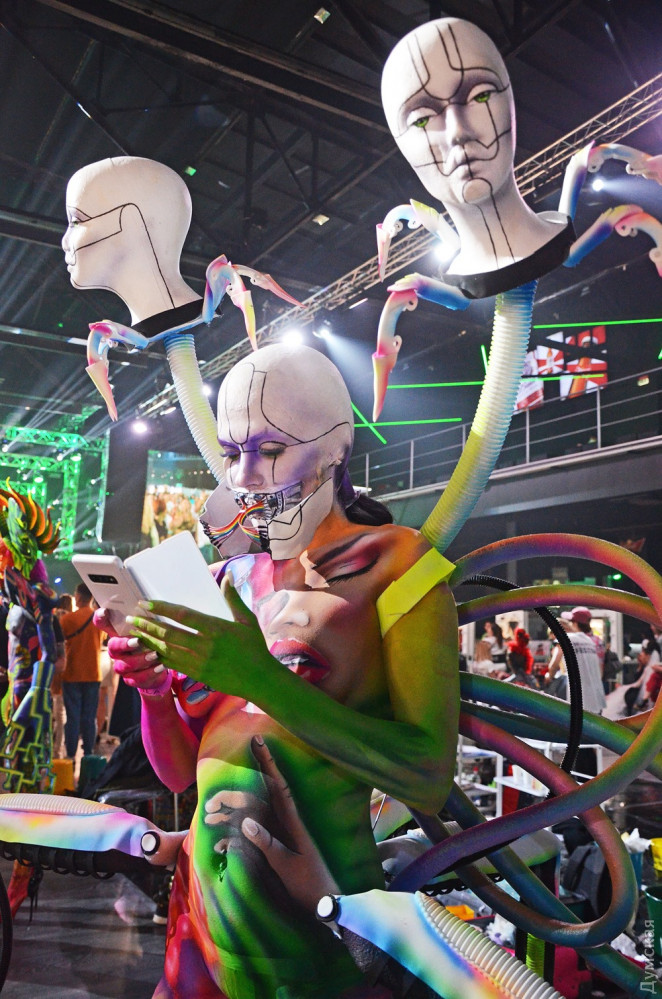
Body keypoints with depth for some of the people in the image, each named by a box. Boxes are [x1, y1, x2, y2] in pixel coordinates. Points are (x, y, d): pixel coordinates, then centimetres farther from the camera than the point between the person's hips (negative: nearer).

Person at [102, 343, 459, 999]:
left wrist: (262, 680, -26)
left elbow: (430, 781, -20)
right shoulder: (230, 580, 6)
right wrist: (154, 689, -13)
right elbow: (178, 772, 7)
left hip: (315, 925, -5)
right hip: (204, 907, 5)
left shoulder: (392, 567, -10)